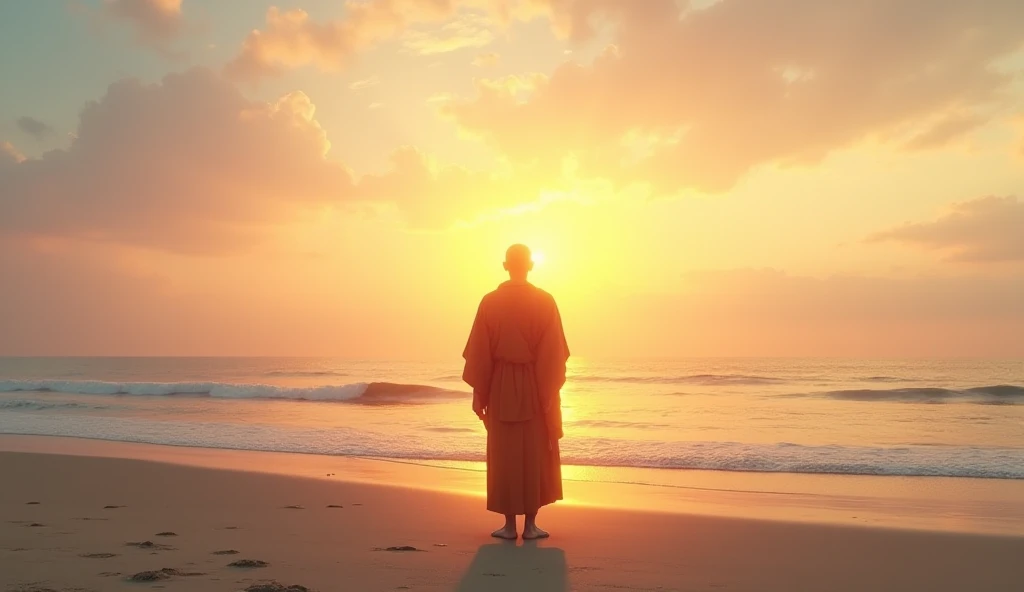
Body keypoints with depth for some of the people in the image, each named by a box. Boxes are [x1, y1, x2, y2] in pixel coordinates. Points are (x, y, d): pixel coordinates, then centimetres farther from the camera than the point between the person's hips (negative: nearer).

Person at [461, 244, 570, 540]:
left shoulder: (490, 302, -4)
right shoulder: (545, 302, -6)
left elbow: (478, 353, -2)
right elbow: (554, 354, -6)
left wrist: (478, 393, 5)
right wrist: (553, 393, 1)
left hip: (501, 388, 1)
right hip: (537, 387, 0)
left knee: (505, 455, 8)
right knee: (536, 455, 8)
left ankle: (509, 525, 12)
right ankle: (530, 525, 11)